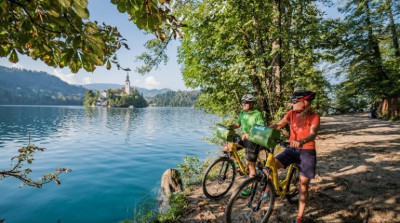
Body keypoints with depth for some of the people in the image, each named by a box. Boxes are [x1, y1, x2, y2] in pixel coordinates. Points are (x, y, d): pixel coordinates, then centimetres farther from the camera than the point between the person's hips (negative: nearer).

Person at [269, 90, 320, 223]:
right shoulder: (291, 114, -2)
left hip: (307, 152, -3)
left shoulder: (314, 117, -12)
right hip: (292, 149, 3)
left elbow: (312, 134, -27)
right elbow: (278, 125, -3)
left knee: (303, 186, 4)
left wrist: (301, 141, -49)